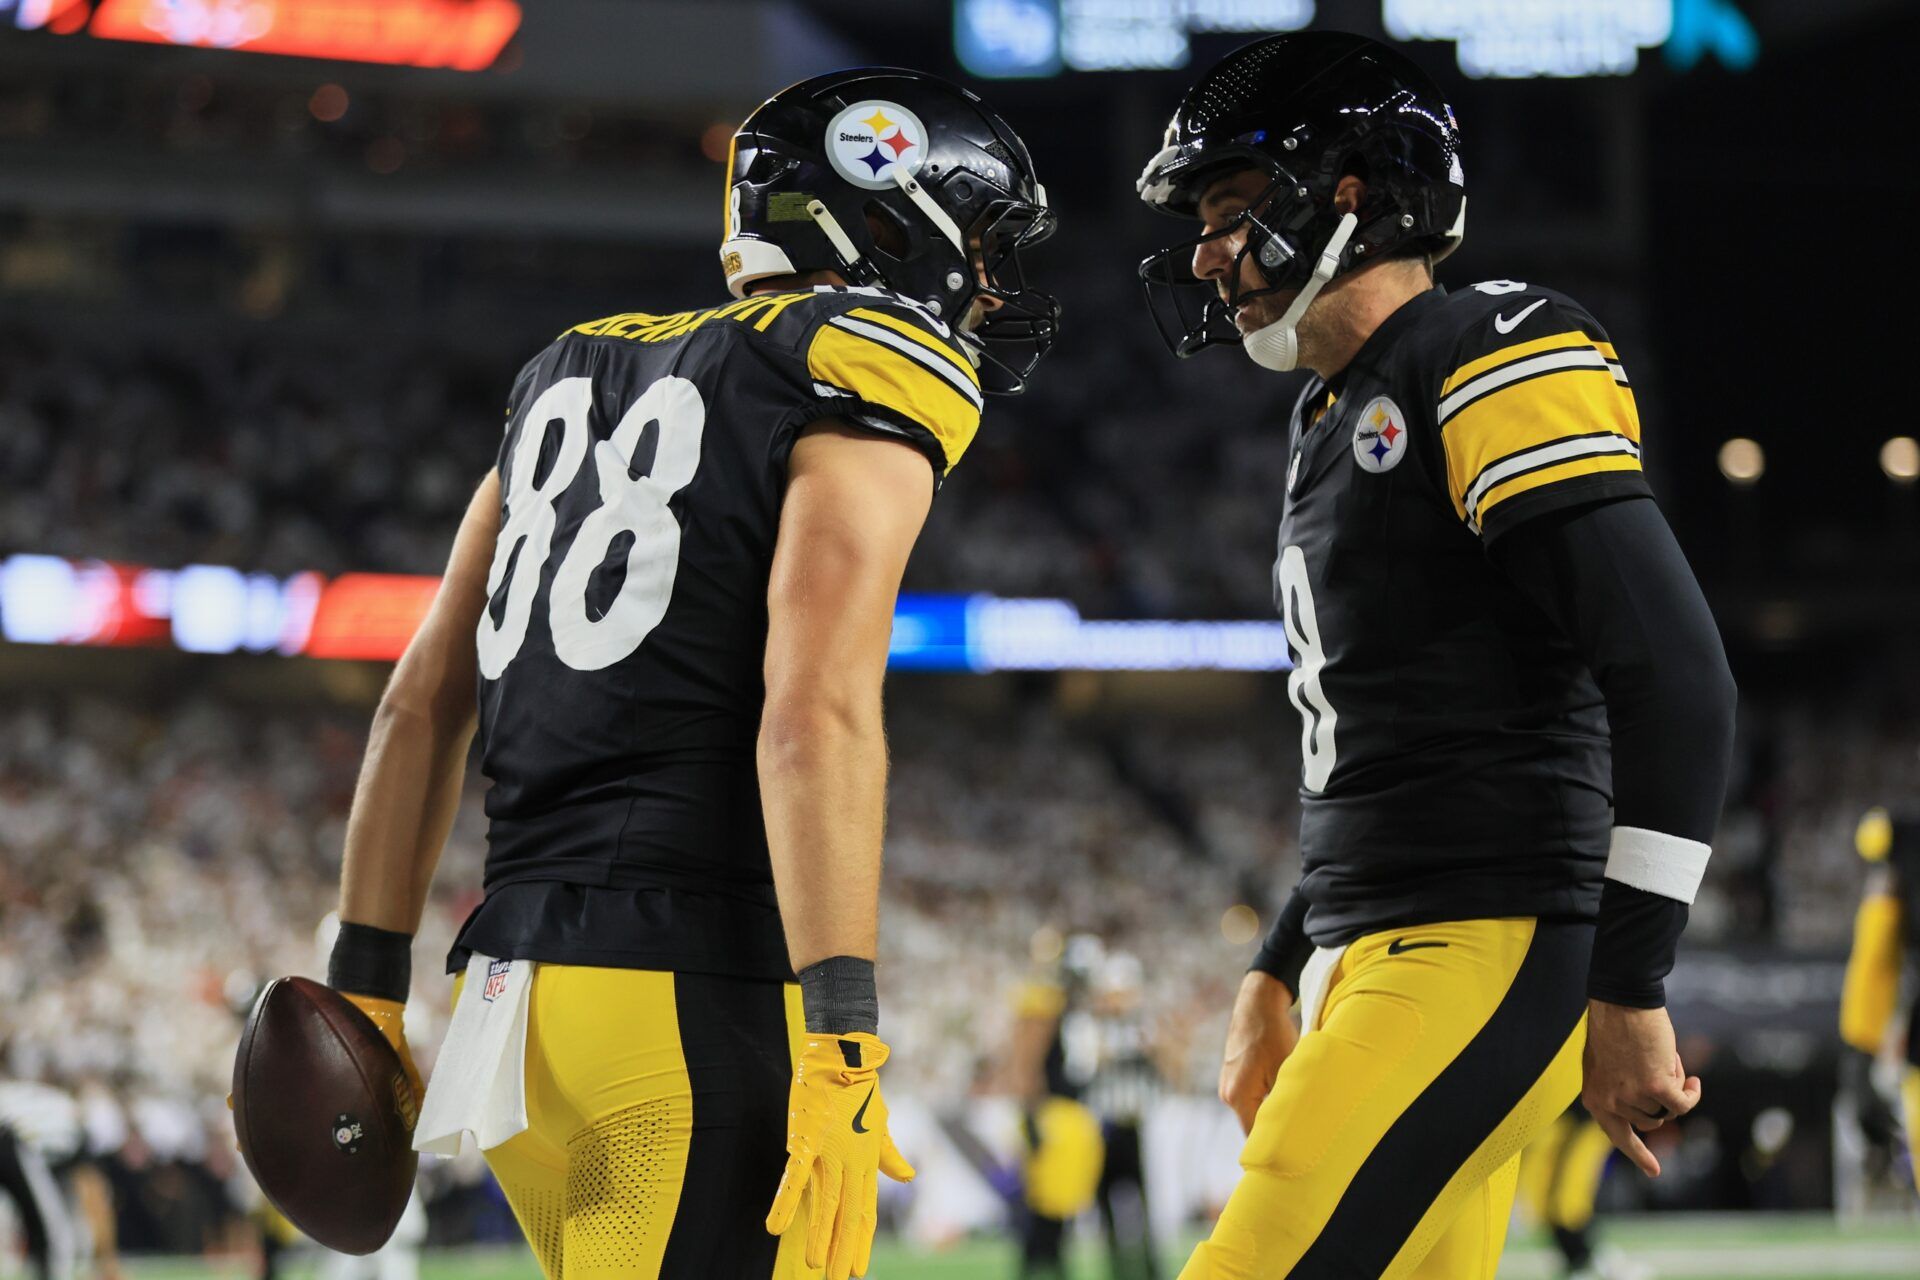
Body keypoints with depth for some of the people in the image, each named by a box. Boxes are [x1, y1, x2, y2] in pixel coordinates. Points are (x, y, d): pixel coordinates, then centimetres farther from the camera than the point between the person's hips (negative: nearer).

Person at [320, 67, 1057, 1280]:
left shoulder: (579, 373, 20)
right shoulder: (870, 379, -4)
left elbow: (423, 704, 18)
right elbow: (815, 716, -16)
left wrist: (369, 985, 20)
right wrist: (840, 1042, -19)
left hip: (516, 993, 8)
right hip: (698, 1002, -8)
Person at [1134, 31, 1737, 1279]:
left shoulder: (1491, 360, -9)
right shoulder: (1341, 428, 21)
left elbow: (1676, 680, -18)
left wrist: (1628, 990, -20)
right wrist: (1278, 977, 25)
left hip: (1484, 961, -10)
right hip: (1375, 968, 10)